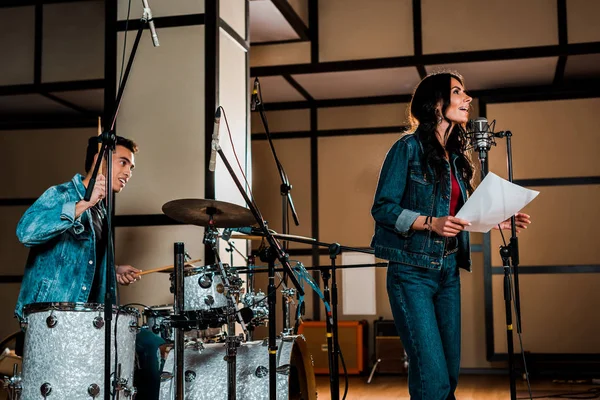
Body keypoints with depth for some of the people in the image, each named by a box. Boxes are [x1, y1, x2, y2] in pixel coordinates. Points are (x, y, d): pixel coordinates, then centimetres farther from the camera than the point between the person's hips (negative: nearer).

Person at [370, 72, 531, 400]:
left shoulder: (457, 156, 14)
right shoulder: (409, 148, -6)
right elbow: (382, 208, -10)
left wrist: (497, 221, 3)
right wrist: (430, 223, -21)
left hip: (448, 271, 7)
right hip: (412, 271, -7)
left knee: (451, 373, 10)